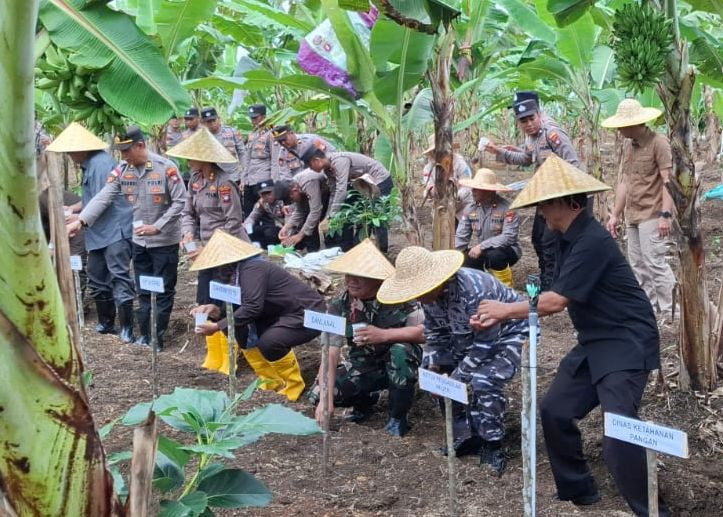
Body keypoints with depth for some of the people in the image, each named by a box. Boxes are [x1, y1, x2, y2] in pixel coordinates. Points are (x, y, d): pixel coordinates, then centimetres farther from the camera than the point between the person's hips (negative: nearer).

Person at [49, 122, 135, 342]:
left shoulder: (100, 164, -16)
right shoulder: (89, 164, 14)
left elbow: (104, 202, -19)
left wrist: (79, 219, -9)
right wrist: (72, 208, 10)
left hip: (115, 231, -11)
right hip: (99, 233, 11)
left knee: (119, 278, -11)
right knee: (97, 278, 15)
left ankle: (126, 328, -8)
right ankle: (106, 322, 26)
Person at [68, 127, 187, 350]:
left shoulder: (166, 168, -18)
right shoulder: (122, 170, -4)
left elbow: (179, 201, -16)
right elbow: (103, 198, -7)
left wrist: (157, 227, -22)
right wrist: (80, 221, -18)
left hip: (165, 241, -5)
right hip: (139, 240, 5)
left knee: (163, 290, 4)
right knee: (143, 290, 14)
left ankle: (158, 337, 13)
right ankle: (145, 334, 25)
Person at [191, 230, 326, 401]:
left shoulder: (252, 268, -22)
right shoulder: (238, 272, 6)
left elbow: (252, 307, -31)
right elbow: (239, 308, 4)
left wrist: (217, 326, -26)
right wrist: (216, 311, -14)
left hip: (309, 314, -10)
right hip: (283, 314, 10)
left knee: (268, 342, -30)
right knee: (239, 328, 0)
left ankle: (294, 384, -3)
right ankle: (272, 381, 10)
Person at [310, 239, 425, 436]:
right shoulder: (339, 306, -15)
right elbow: (330, 353, -18)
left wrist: (383, 335, -37)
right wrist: (326, 399, -28)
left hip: (399, 366, -3)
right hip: (363, 366, 3)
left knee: (400, 350, -36)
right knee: (318, 395, -16)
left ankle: (398, 418, -13)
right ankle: (366, 400, 15)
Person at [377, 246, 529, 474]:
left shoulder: (474, 292, -38)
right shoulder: (430, 292, -14)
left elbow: (486, 344, -32)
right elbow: (434, 332, 1)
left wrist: (455, 378, -28)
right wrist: (432, 367, -12)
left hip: (509, 333, -8)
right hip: (470, 335, 8)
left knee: (483, 381, -30)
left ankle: (492, 447, -10)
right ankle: (466, 436, 11)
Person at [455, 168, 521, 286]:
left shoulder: (506, 209, -21)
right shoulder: (471, 209, -4)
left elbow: (509, 237, -30)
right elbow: (460, 237, -3)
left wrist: (482, 246, -34)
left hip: (506, 250, -5)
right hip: (483, 252, 5)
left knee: (494, 255, -36)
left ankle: (506, 287, -10)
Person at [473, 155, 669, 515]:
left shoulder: (592, 241, -22)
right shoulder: (573, 240, 8)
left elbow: (555, 301, -22)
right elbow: (553, 298, 11)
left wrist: (505, 309, -8)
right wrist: (501, 318, 6)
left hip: (626, 344, -10)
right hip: (595, 343, 10)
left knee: (619, 435, -17)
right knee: (555, 411, 11)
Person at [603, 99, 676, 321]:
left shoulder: (658, 143, -12)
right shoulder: (628, 145, 12)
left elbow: (668, 181, -15)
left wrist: (665, 214, -22)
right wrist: (615, 215, 17)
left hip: (652, 215, -8)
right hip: (632, 216, 8)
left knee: (654, 262, -10)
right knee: (638, 265, 10)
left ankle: (670, 311, -2)